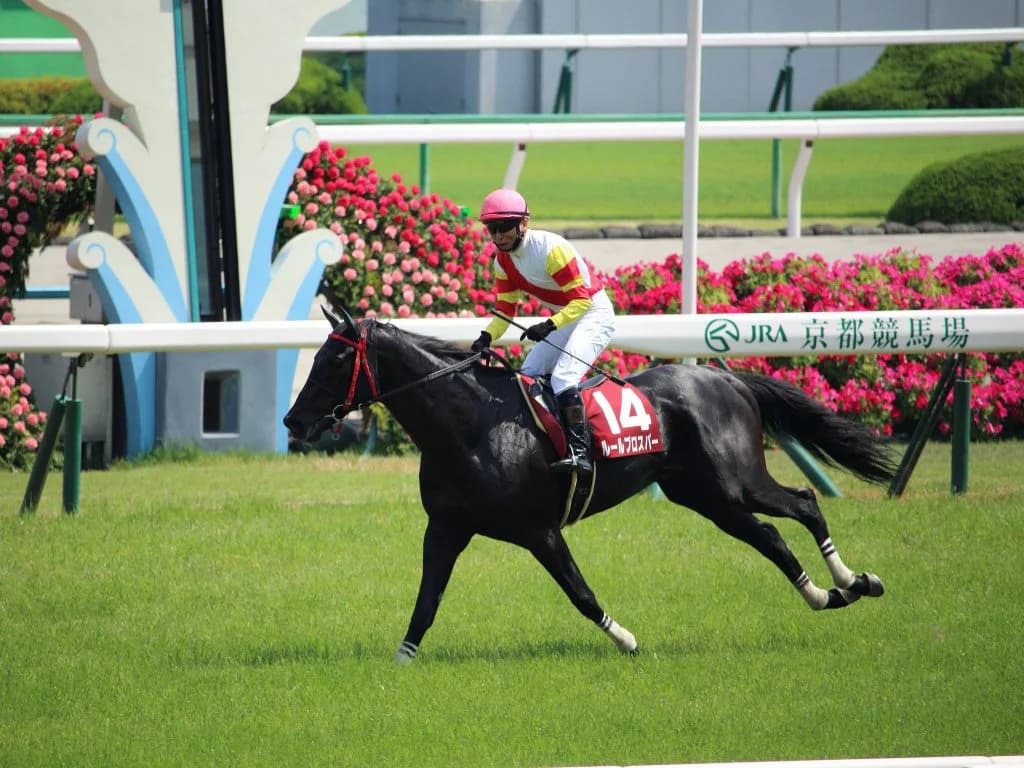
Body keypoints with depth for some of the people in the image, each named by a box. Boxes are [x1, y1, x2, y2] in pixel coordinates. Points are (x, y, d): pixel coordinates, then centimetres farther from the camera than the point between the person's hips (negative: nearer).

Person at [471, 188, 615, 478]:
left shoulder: (551, 248, -26)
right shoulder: (503, 261, -1)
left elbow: (581, 299, -25)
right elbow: (505, 311, 2)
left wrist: (550, 325, -38)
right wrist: (487, 337, -17)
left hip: (594, 314, -9)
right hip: (563, 320, 9)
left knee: (562, 377, -26)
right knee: (528, 376, 2)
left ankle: (580, 451, -29)